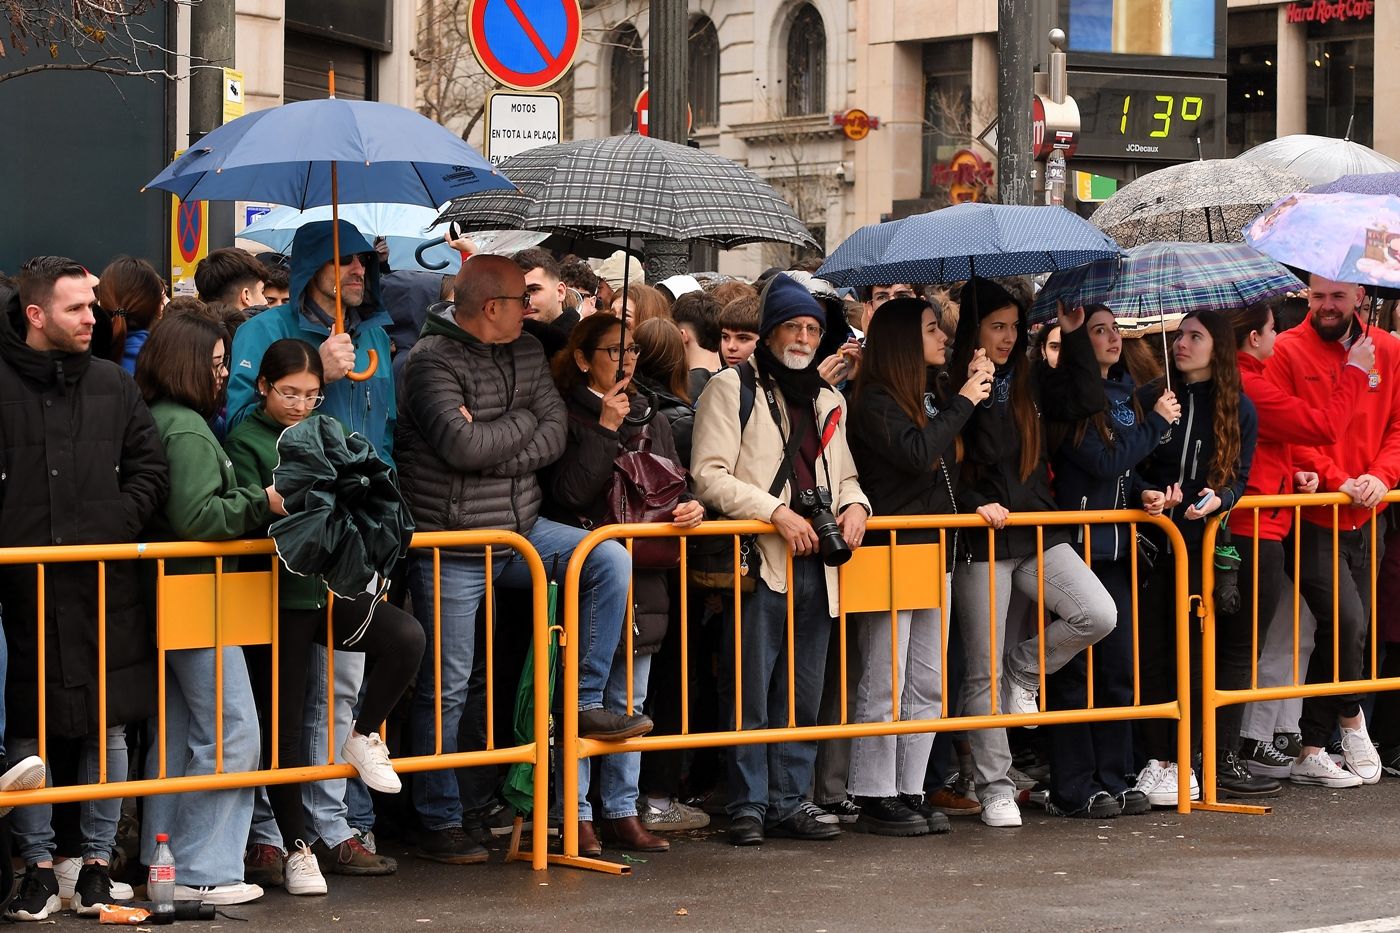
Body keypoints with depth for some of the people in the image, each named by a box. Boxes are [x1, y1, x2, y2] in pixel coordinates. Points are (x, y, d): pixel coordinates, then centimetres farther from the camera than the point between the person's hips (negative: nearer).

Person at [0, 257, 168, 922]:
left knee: (108, 728, 5)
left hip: (105, 586, 3)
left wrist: (117, 526, -2)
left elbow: (150, 469, 11)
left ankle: (97, 863, 15)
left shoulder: (112, 385, 9)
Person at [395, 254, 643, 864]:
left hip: (520, 531, 6)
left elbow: (555, 434, -1)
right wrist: (523, 420, -9)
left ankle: (587, 702, -4)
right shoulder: (432, 361, -13)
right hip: (451, 547, -6)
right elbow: (461, 446, -25)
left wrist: (493, 444, -16)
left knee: (609, 560, -12)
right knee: (444, 689, -1)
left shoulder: (527, 354, 9)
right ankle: (439, 824, 8)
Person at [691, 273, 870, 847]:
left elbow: (843, 475, 28)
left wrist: (854, 504, 4)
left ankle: (790, 801, 15)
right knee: (752, 696, -6)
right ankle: (748, 806, 0)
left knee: (804, 696, 9)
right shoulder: (731, 388, 0)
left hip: (816, 564, 6)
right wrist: (775, 510, -18)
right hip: (758, 561, -6)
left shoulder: (827, 400, 21)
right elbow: (709, 475, -9)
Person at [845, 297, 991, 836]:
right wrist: (963, 402, -12)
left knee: (927, 685, 8)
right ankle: (875, 799, -1)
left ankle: (910, 792, 14)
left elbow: (952, 466, 17)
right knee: (884, 684, -6)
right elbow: (915, 454, -22)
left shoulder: (934, 399, 17)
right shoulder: (875, 401, -8)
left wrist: (973, 391, 10)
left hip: (933, 549, 8)